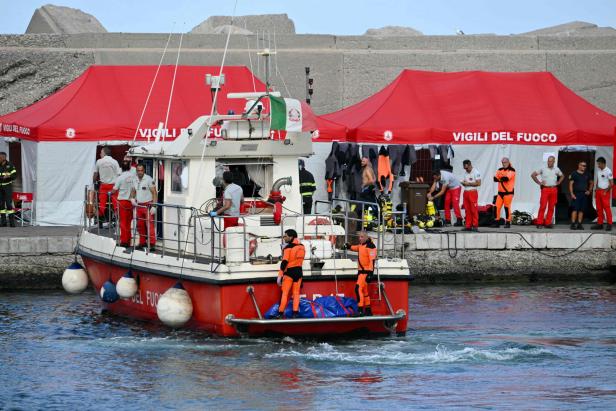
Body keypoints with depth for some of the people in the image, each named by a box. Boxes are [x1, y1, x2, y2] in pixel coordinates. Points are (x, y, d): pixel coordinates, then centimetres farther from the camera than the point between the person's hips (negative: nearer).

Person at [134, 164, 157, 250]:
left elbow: (154, 193, -11)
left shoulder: (149, 179, -10)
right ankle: (142, 242, 19)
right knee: (140, 225, 9)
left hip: (148, 205, -7)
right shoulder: (135, 180, 10)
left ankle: (152, 244, -13)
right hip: (139, 205, 7)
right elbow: (134, 191, 24)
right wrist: (133, 199, 2)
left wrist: (153, 206, -17)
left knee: (150, 225, -12)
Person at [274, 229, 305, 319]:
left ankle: (280, 313, -3)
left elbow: (284, 262, -16)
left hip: (289, 271, -6)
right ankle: (295, 312, 2)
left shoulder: (288, 247, -12)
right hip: (299, 271, 6)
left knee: (284, 293, -1)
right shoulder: (302, 247, 6)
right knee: (296, 293, 7)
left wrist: (280, 275, -15)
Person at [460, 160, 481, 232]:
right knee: (467, 210, 5)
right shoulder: (466, 173, 18)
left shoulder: (476, 172, -7)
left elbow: (478, 183, -13)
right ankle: (468, 226, 7)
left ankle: (475, 226, -7)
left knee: (474, 210, -8)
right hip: (466, 192, 7)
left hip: (473, 192, -7)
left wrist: (468, 183, -14)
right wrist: (463, 183, 1)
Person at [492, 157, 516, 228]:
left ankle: (508, 222, 2)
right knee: (497, 207, 1)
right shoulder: (500, 170, 13)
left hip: (508, 192, -6)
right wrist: (501, 179, -20)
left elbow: (507, 178, -20)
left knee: (507, 207, -4)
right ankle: (496, 222, 8)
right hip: (500, 192, 6)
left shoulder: (512, 170, -6)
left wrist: (500, 178, -6)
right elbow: (495, 178, 1)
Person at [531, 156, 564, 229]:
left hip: (554, 189, 4)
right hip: (545, 189, -4)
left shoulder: (556, 169, 11)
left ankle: (548, 223, 8)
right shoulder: (543, 169, 1)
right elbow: (533, 175, 4)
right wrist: (539, 182, -2)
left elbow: (562, 176, 29)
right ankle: (539, 223, -9)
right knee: (543, 206, -10)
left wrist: (558, 183, 13)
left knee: (551, 207, 3)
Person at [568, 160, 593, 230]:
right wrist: (572, 194, -13)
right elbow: (571, 184, -4)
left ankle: (579, 224, 10)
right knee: (575, 209, -10)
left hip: (584, 194, 5)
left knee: (581, 210, 5)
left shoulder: (587, 175, 12)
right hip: (576, 194, -5)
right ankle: (573, 224, -9)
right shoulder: (574, 174, -2)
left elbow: (591, 183, 25)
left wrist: (589, 191, 10)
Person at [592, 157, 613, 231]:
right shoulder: (599, 171, 13)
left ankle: (609, 224, -8)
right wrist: (596, 191, 12)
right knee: (599, 209, 7)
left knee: (607, 208, -9)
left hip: (605, 192, -8)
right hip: (598, 191, 8)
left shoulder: (608, 171, -10)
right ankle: (600, 224, 11)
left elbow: (611, 183, -12)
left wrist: (606, 191, -16)